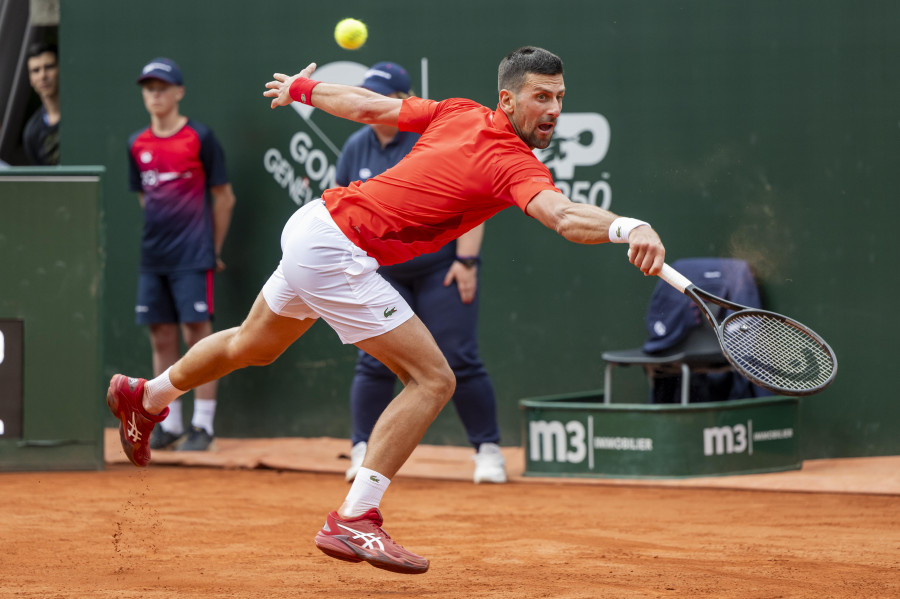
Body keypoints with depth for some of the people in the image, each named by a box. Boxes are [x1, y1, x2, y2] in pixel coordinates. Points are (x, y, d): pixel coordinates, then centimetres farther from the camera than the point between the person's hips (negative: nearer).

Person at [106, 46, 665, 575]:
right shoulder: (516, 166, -22)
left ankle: (146, 397, 58)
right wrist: (628, 228, -59)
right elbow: (562, 214, -43)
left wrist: (304, 88, 30)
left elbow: (369, 106, 14)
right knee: (433, 380, -13)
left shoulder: (460, 113, 2)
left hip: (314, 221, 10)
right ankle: (353, 521, -14)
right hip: (337, 252, -10)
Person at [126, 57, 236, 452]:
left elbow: (223, 197, 0)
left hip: (193, 257, -5)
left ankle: (203, 425, -3)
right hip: (153, 256, 5)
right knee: (161, 338, 6)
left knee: (197, 332, -7)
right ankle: (169, 424, 12)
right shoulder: (138, 145, 11)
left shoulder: (199, 138, -4)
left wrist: (213, 250, 2)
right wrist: (156, 237, 13)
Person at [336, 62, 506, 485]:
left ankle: (487, 449, 4)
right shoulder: (356, 148, 7)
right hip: (381, 275, 3)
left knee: (459, 362, -6)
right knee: (374, 362, -5)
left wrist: (466, 260, -15)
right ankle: (363, 450, 7)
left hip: (441, 270, -3)